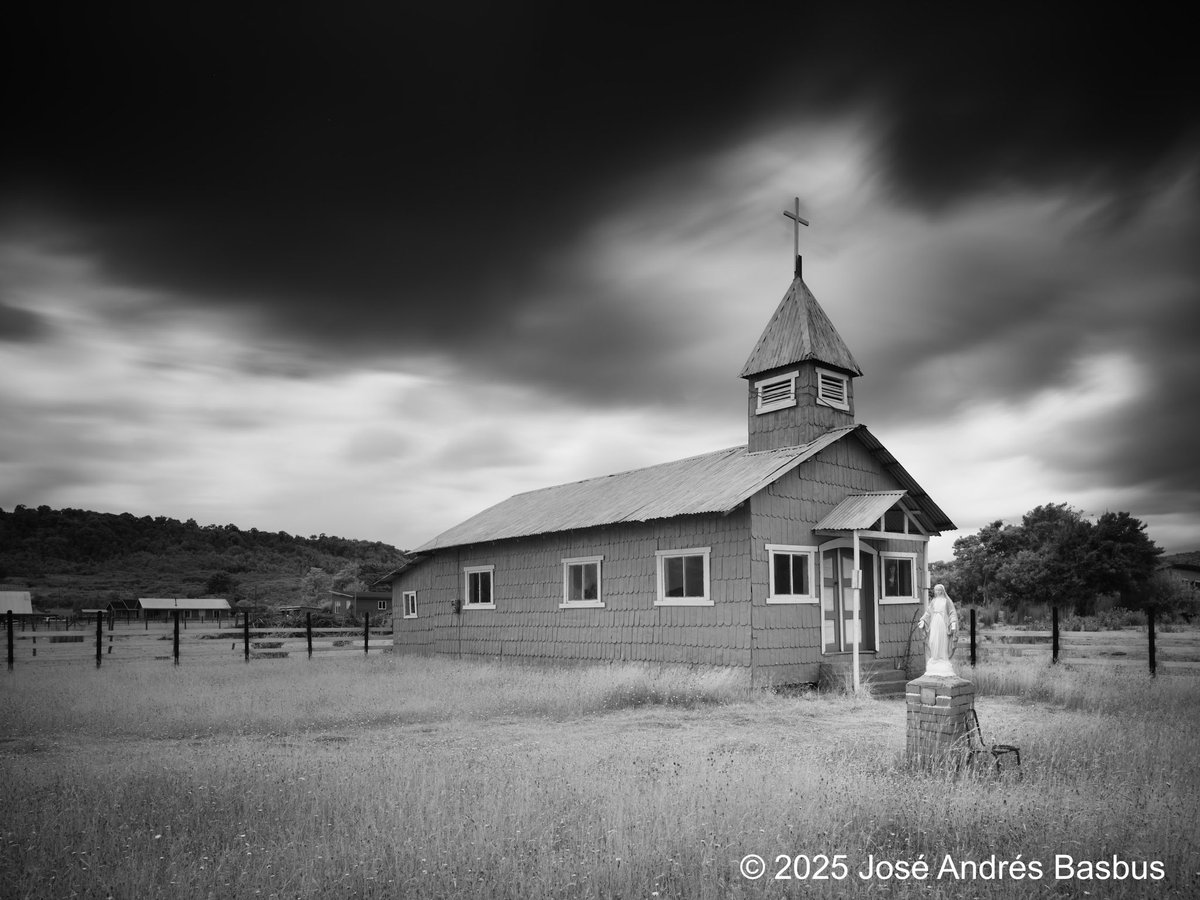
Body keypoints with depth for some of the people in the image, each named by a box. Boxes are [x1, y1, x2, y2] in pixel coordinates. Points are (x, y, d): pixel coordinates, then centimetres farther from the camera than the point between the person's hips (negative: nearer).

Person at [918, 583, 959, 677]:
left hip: (943, 624, -3)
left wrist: (953, 623, -16)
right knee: (933, 643, -5)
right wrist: (922, 621, -5)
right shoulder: (933, 601, 17)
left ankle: (944, 663, -1)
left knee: (943, 643, -5)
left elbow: (952, 613, 0)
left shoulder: (947, 601, 7)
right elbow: (928, 613, 10)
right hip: (934, 624, 3)